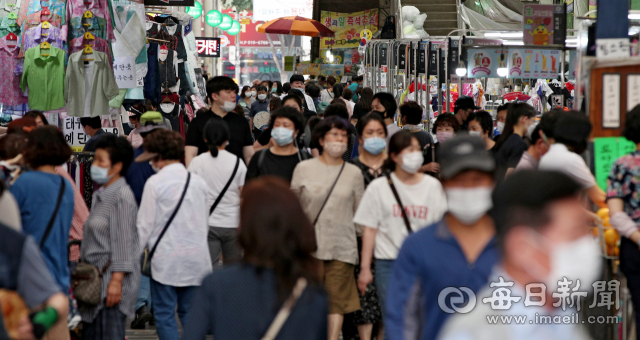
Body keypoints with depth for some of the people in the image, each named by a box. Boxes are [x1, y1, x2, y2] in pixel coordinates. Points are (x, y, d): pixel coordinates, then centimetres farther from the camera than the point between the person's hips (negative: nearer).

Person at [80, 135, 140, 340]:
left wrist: (116, 281, -20)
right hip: (96, 279, 10)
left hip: (112, 278, -10)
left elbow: (123, 242, -17)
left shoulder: (122, 196, -12)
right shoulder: (101, 195, 17)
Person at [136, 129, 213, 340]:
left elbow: (145, 225, -6)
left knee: (164, 315, 2)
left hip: (166, 259, -5)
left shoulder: (155, 183, -8)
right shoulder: (199, 182, 6)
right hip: (196, 257, 5)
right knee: (190, 313, 13)